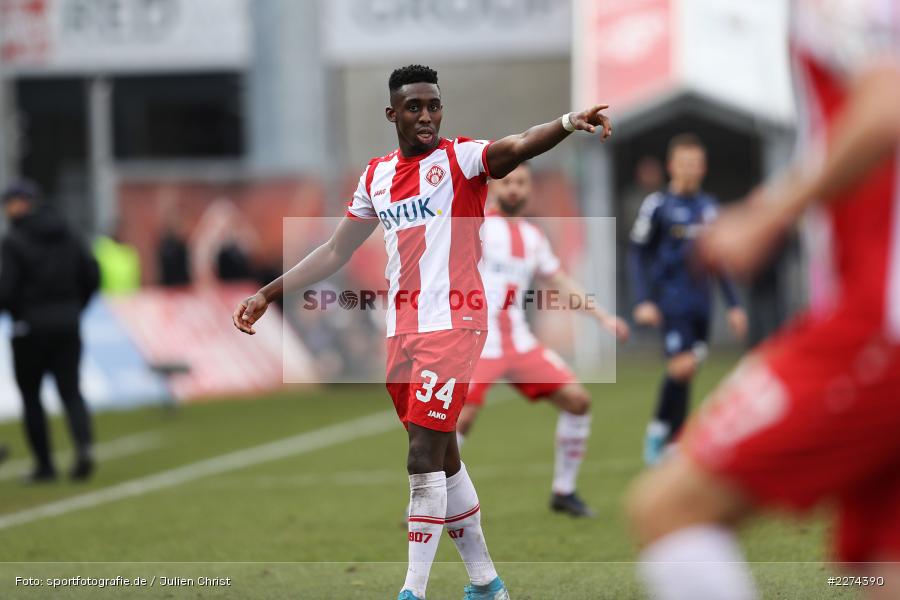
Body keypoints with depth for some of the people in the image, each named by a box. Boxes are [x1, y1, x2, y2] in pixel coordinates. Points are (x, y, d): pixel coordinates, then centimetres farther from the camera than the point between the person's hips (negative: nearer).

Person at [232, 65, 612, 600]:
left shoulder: (460, 158, -6)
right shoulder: (377, 175, 13)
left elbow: (517, 148, -27)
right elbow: (337, 252, 22)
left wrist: (567, 124, -47)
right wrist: (269, 294, 22)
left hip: (453, 325, -7)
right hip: (403, 331, 7)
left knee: (425, 460, -11)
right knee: (441, 457, 12)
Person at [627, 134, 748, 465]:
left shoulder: (709, 207, 13)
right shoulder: (658, 205, -2)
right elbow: (638, 255, -1)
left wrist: (733, 305, 18)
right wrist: (643, 301, -10)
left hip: (701, 301, 5)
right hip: (672, 299, -5)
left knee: (686, 371, 5)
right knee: (683, 366, -19)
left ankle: (670, 442, 12)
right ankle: (660, 428, -1)